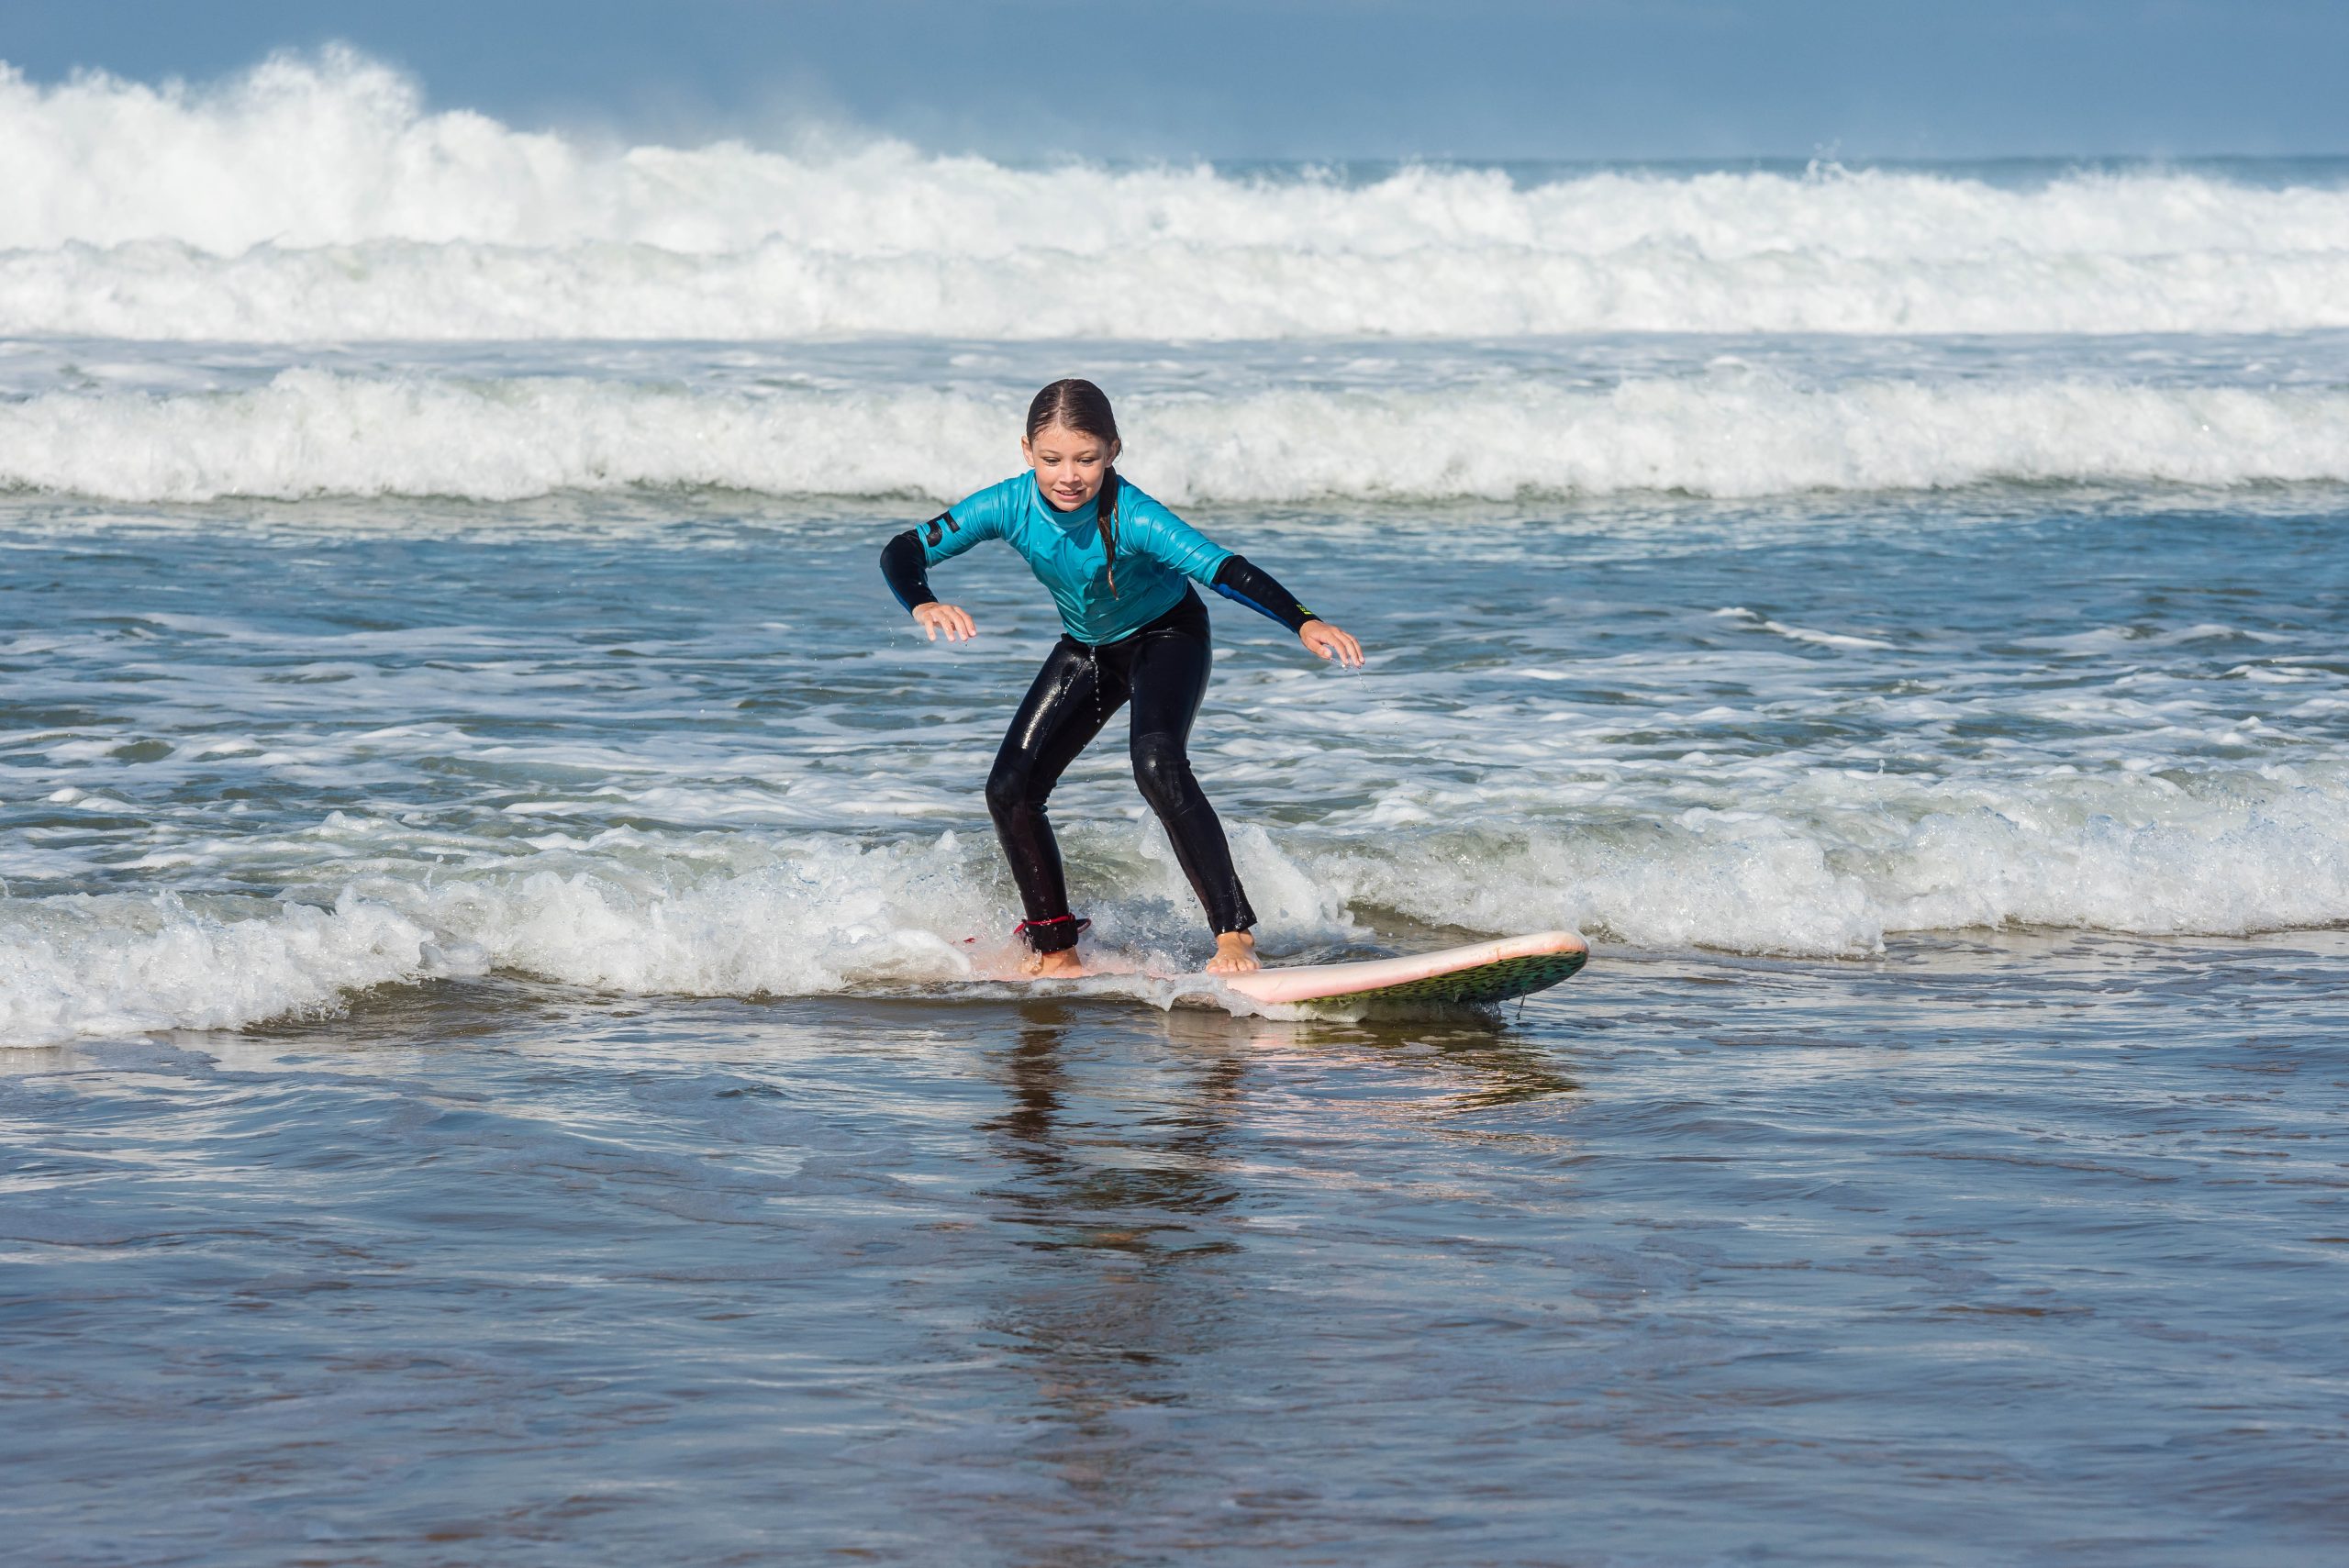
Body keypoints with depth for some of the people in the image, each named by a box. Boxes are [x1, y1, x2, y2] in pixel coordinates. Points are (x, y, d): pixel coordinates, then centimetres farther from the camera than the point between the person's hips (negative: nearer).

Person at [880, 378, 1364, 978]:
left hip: (1165, 634, -5)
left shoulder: (1132, 517, -37)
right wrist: (924, 606, -48)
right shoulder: (1010, 507, -26)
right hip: (1086, 649, 5)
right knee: (1010, 790, -1)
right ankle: (1055, 953, 16)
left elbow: (1224, 569, -46)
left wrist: (1304, 623, -63)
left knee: (1158, 767, -31)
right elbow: (903, 551, -25)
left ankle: (1234, 934, -28)